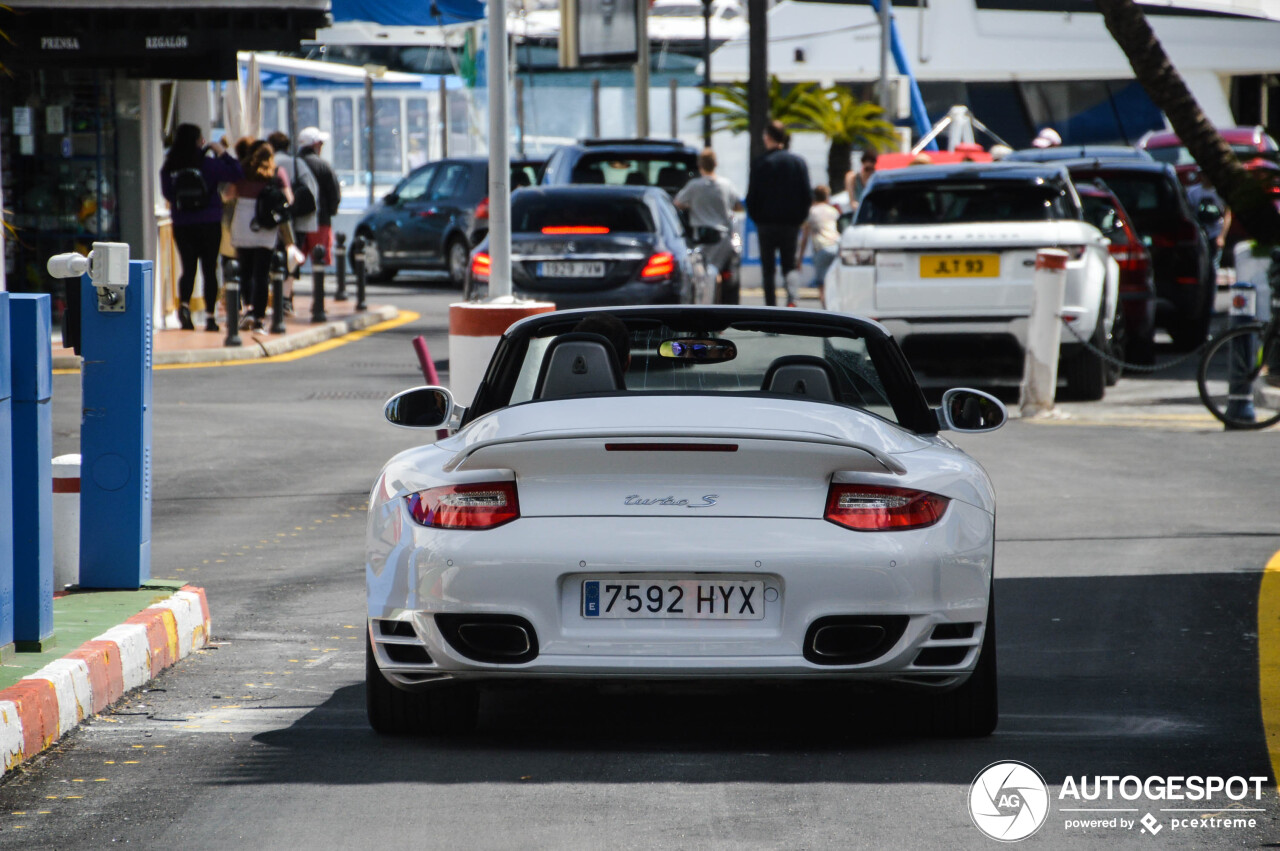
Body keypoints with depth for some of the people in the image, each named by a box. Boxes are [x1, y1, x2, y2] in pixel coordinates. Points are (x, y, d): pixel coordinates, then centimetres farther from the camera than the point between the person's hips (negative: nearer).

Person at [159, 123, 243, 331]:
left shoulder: (169, 168, -3)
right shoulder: (208, 164, -12)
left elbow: (167, 193, 6)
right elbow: (236, 173, -10)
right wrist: (222, 153, 0)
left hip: (181, 226, 2)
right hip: (208, 224, -2)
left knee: (188, 268, 11)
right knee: (209, 269, 6)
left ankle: (184, 304, -13)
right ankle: (210, 316, 5)